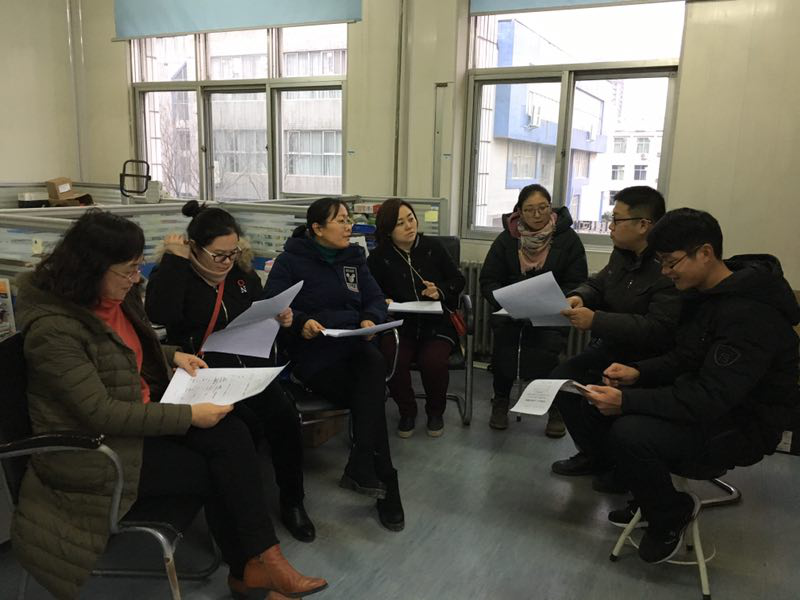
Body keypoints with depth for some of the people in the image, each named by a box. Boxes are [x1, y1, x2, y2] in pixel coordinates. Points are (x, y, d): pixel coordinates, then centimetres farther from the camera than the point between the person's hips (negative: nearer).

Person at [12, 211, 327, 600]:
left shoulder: (116, 297, 3)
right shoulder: (53, 329, -23)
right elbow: (101, 414, -27)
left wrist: (173, 356, 7)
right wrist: (189, 416, -25)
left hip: (138, 416, 7)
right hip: (93, 451, -7)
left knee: (231, 434, -17)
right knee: (209, 472, -11)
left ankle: (257, 562, -13)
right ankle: (251, 566, 13)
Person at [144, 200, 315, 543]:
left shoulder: (242, 274, 12)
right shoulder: (175, 275, -2)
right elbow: (159, 314, -24)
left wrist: (279, 319, 2)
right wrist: (175, 259, -19)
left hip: (249, 367, 5)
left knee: (285, 416, -21)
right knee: (248, 425, -30)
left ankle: (292, 502, -2)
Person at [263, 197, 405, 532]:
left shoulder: (354, 258, 19)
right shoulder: (291, 260, 4)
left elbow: (375, 299, 13)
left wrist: (370, 319, -10)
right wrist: (301, 322, -24)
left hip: (354, 344, 4)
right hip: (313, 354, -4)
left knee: (374, 364, -33)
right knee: (372, 395, -26)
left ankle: (361, 470, -31)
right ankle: (385, 485, -18)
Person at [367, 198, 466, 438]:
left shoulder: (433, 247, 5)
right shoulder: (379, 257, 2)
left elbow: (458, 280, 12)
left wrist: (440, 292, -8)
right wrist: (385, 303, -15)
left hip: (436, 322, 0)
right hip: (399, 323, 0)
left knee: (433, 361, -28)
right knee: (392, 359, -29)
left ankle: (435, 411, 4)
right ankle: (407, 411, 1)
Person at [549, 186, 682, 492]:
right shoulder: (623, 253, 5)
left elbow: (658, 330, -31)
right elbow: (597, 284, 18)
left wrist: (596, 321, -31)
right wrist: (579, 296, -7)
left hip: (647, 361, -9)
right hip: (611, 348, 10)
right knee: (561, 380, 3)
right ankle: (594, 455, 20)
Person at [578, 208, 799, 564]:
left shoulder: (750, 314, -27)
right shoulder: (704, 293, 2)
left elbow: (711, 399, -31)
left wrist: (627, 400, -34)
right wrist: (638, 373, -9)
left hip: (740, 424, -9)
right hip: (705, 400, 9)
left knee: (630, 434, -31)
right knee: (596, 409, -4)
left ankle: (672, 514, -1)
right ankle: (649, 495, 15)